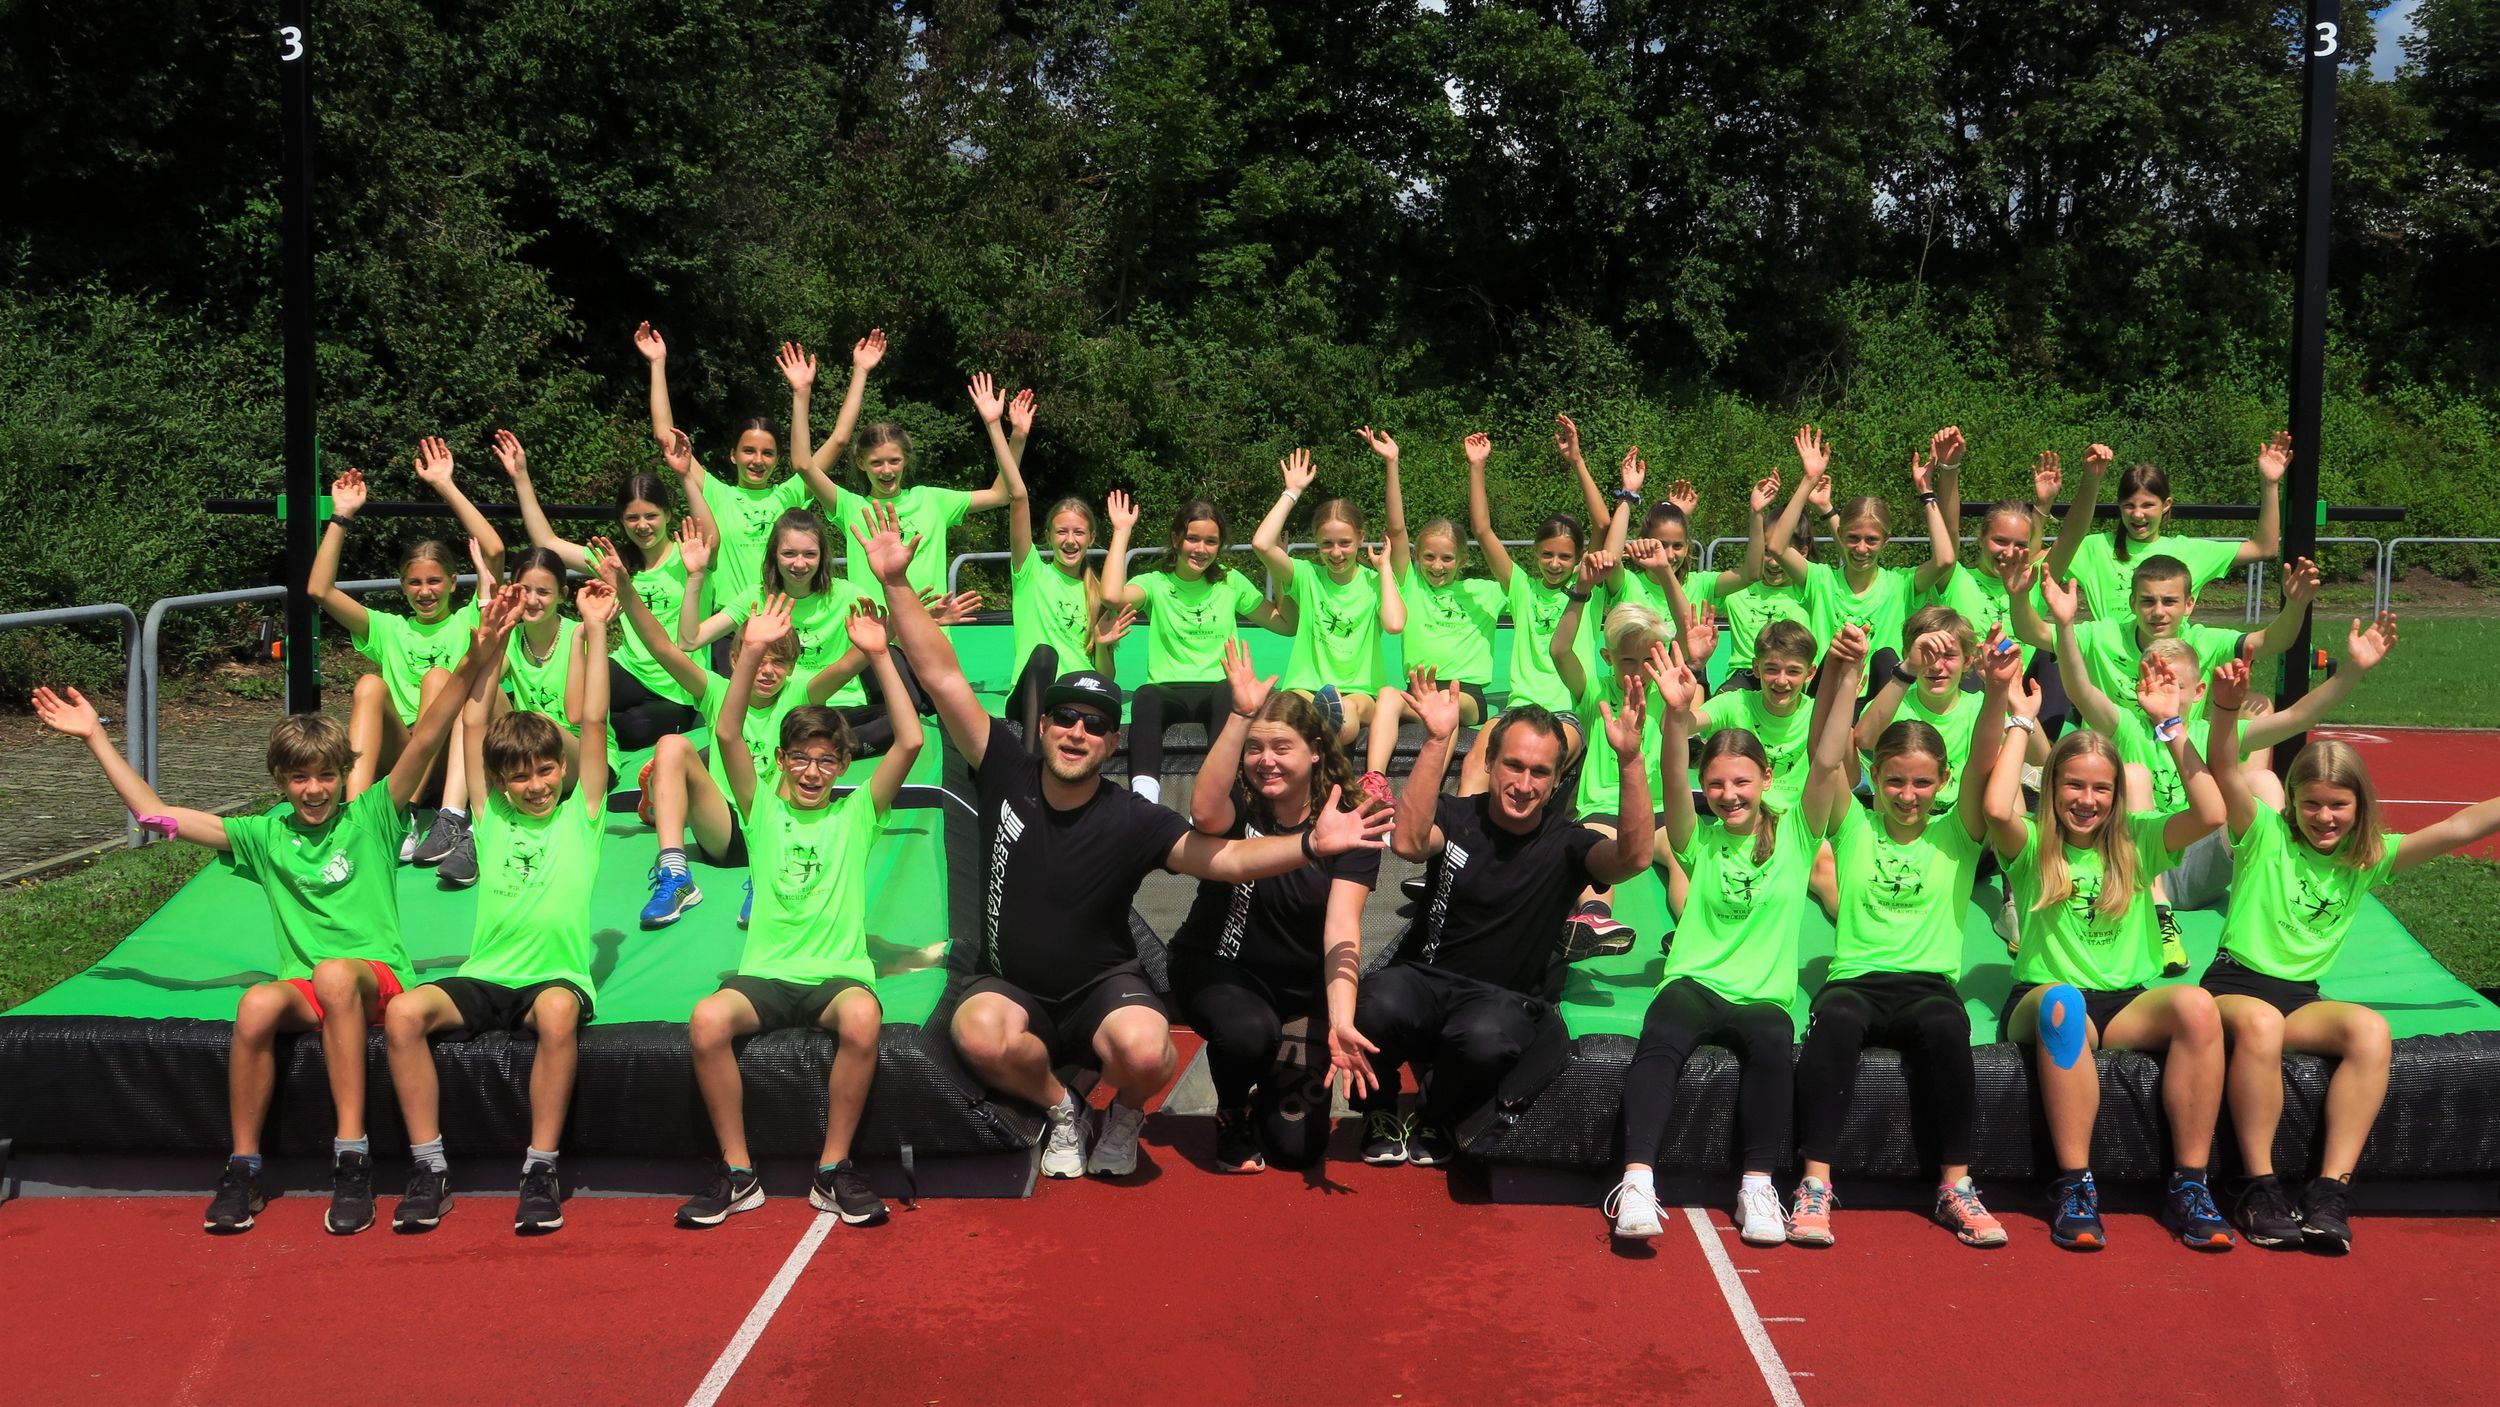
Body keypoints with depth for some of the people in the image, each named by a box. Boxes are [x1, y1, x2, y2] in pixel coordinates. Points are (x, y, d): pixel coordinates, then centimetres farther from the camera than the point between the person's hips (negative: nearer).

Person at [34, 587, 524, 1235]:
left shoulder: (370, 817, 5)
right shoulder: (265, 835, 14)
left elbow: (424, 739, -9)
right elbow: (155, 814, 16)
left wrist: (475, 661, -22)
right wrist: (96, 737, 15)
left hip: (375, 973, -3)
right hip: (304, 985, 3)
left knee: (333, 974, -37)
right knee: (257, 1004, -31)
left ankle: (352, 1158, -36)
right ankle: (243, 1169, -18)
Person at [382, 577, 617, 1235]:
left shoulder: (580, 816, 9)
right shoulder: (492, 818, 14)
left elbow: (593, 722, 2)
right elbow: (474, 725, 11)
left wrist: (595, 631, -3)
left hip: (556, 976, -3)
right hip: (484, 978, 3)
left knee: (558, 1011, -37)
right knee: (403, 1013, -25)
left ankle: (541, 1168, -26)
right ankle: (428, 1167, -15)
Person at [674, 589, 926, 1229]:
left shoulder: (857, 812, 9)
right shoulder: (763, 809, 11)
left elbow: (910, 741, -4)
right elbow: (728, 734, -3)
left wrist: (879, 656, -10)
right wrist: (752, 653, -14)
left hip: (838, 973, -1)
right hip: (765, 973, 1)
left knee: (862, 1018, -36)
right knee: (708, 1020, -31)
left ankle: (834, 1169, -17)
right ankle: (737, 1172, -14)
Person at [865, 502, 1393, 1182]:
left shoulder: (1133, 820, -12)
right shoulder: (1009, 773, -8)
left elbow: (1228, 858, -20)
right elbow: (944, 676, -10)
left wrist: (1309, 844, -38)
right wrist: (897, 584, -17)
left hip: (1103, 988, -1)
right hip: (1007, 985, 2)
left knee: (1145, 1054, -34)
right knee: (979, 1036, -34)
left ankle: (1125, 1114, 7)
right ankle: (1059, 1108, 1)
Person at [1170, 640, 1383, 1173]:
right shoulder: (1238, 806, -13)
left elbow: (1342, 927, -25)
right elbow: (1204, 812, -40)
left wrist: (1339, 1022, -39)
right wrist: (1241, 714, -47)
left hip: (1305, 983, 1)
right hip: (1221, 968, -1)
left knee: (1299, 1145, -7)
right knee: (1248, 1032, -35)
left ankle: (1278, 1084, 29)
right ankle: (1232, 1115, -1)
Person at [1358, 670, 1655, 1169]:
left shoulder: (1566, 843, 1)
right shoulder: (1457, 817, 1)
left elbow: (1634, 857, -20)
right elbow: (1409, 842, -23)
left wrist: (1630, 760, -31)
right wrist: (1436, 740, -30)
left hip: (1507, 999, 0)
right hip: (1426, 977, 1)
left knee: (1487, 1038, -38)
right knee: (1378, 1005, -36)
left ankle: (1433, 1120, -1)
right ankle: (1381, 1114, 0)